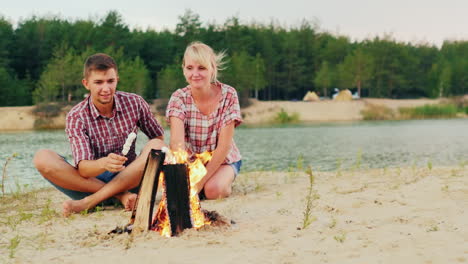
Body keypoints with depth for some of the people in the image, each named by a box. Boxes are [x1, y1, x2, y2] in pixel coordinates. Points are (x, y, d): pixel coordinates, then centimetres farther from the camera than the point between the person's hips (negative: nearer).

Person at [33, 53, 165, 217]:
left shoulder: (134, 103, -3)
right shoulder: (76, 117, -10)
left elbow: (158, 137, 9)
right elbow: (83, 168, -21)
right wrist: (104, 164, -43)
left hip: (128, 181, 1)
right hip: (90, 182, -1)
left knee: (155, 146, -25)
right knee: (42, 159, -24)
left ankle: (89, 202, -27)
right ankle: (120, 196, -26)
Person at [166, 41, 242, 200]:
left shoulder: (228, 95, -18)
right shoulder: (179, 98, -15)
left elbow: (224, 146, -21)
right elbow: (177, 141, -29)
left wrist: (200, 182, -28)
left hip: (223, 160, -2)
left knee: (213, 189, -32)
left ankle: (227, 183, 2)